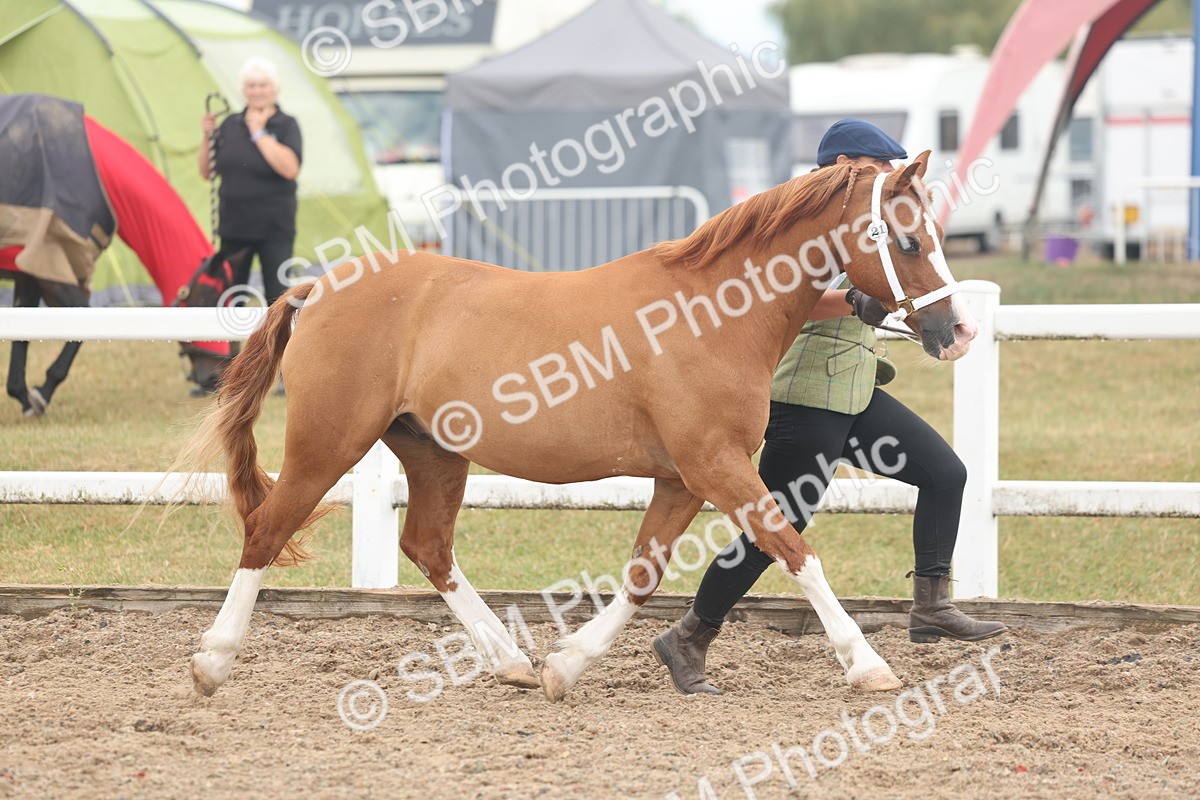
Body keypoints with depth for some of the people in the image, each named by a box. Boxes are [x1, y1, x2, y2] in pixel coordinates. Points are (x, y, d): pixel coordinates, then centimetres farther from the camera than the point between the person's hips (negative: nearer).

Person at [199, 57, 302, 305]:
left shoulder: (286, 125, -4)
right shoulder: (230, 124, 8)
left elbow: (290, 169, -22)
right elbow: (207, 173, 13)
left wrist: (259, 134, -18)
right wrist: (208, 137, -2)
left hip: (274, 228, -4)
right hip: (234, 227, 4)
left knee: (277, 298, -4)